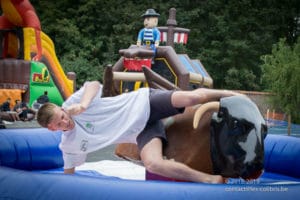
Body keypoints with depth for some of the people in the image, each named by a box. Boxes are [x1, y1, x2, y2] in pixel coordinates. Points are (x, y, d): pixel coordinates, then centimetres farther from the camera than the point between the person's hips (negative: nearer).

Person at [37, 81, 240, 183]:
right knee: (152, 164, -27)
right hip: (141, 131, 3)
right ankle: (210, 179, -17)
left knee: (194, 97, -25)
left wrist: (84, 104, -29)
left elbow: (94, 84, -14)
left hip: (145, 103, -3)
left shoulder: (72, 102, -9)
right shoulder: (69, 145, 4)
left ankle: (228, 95, 7)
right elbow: (69, 173, 16)